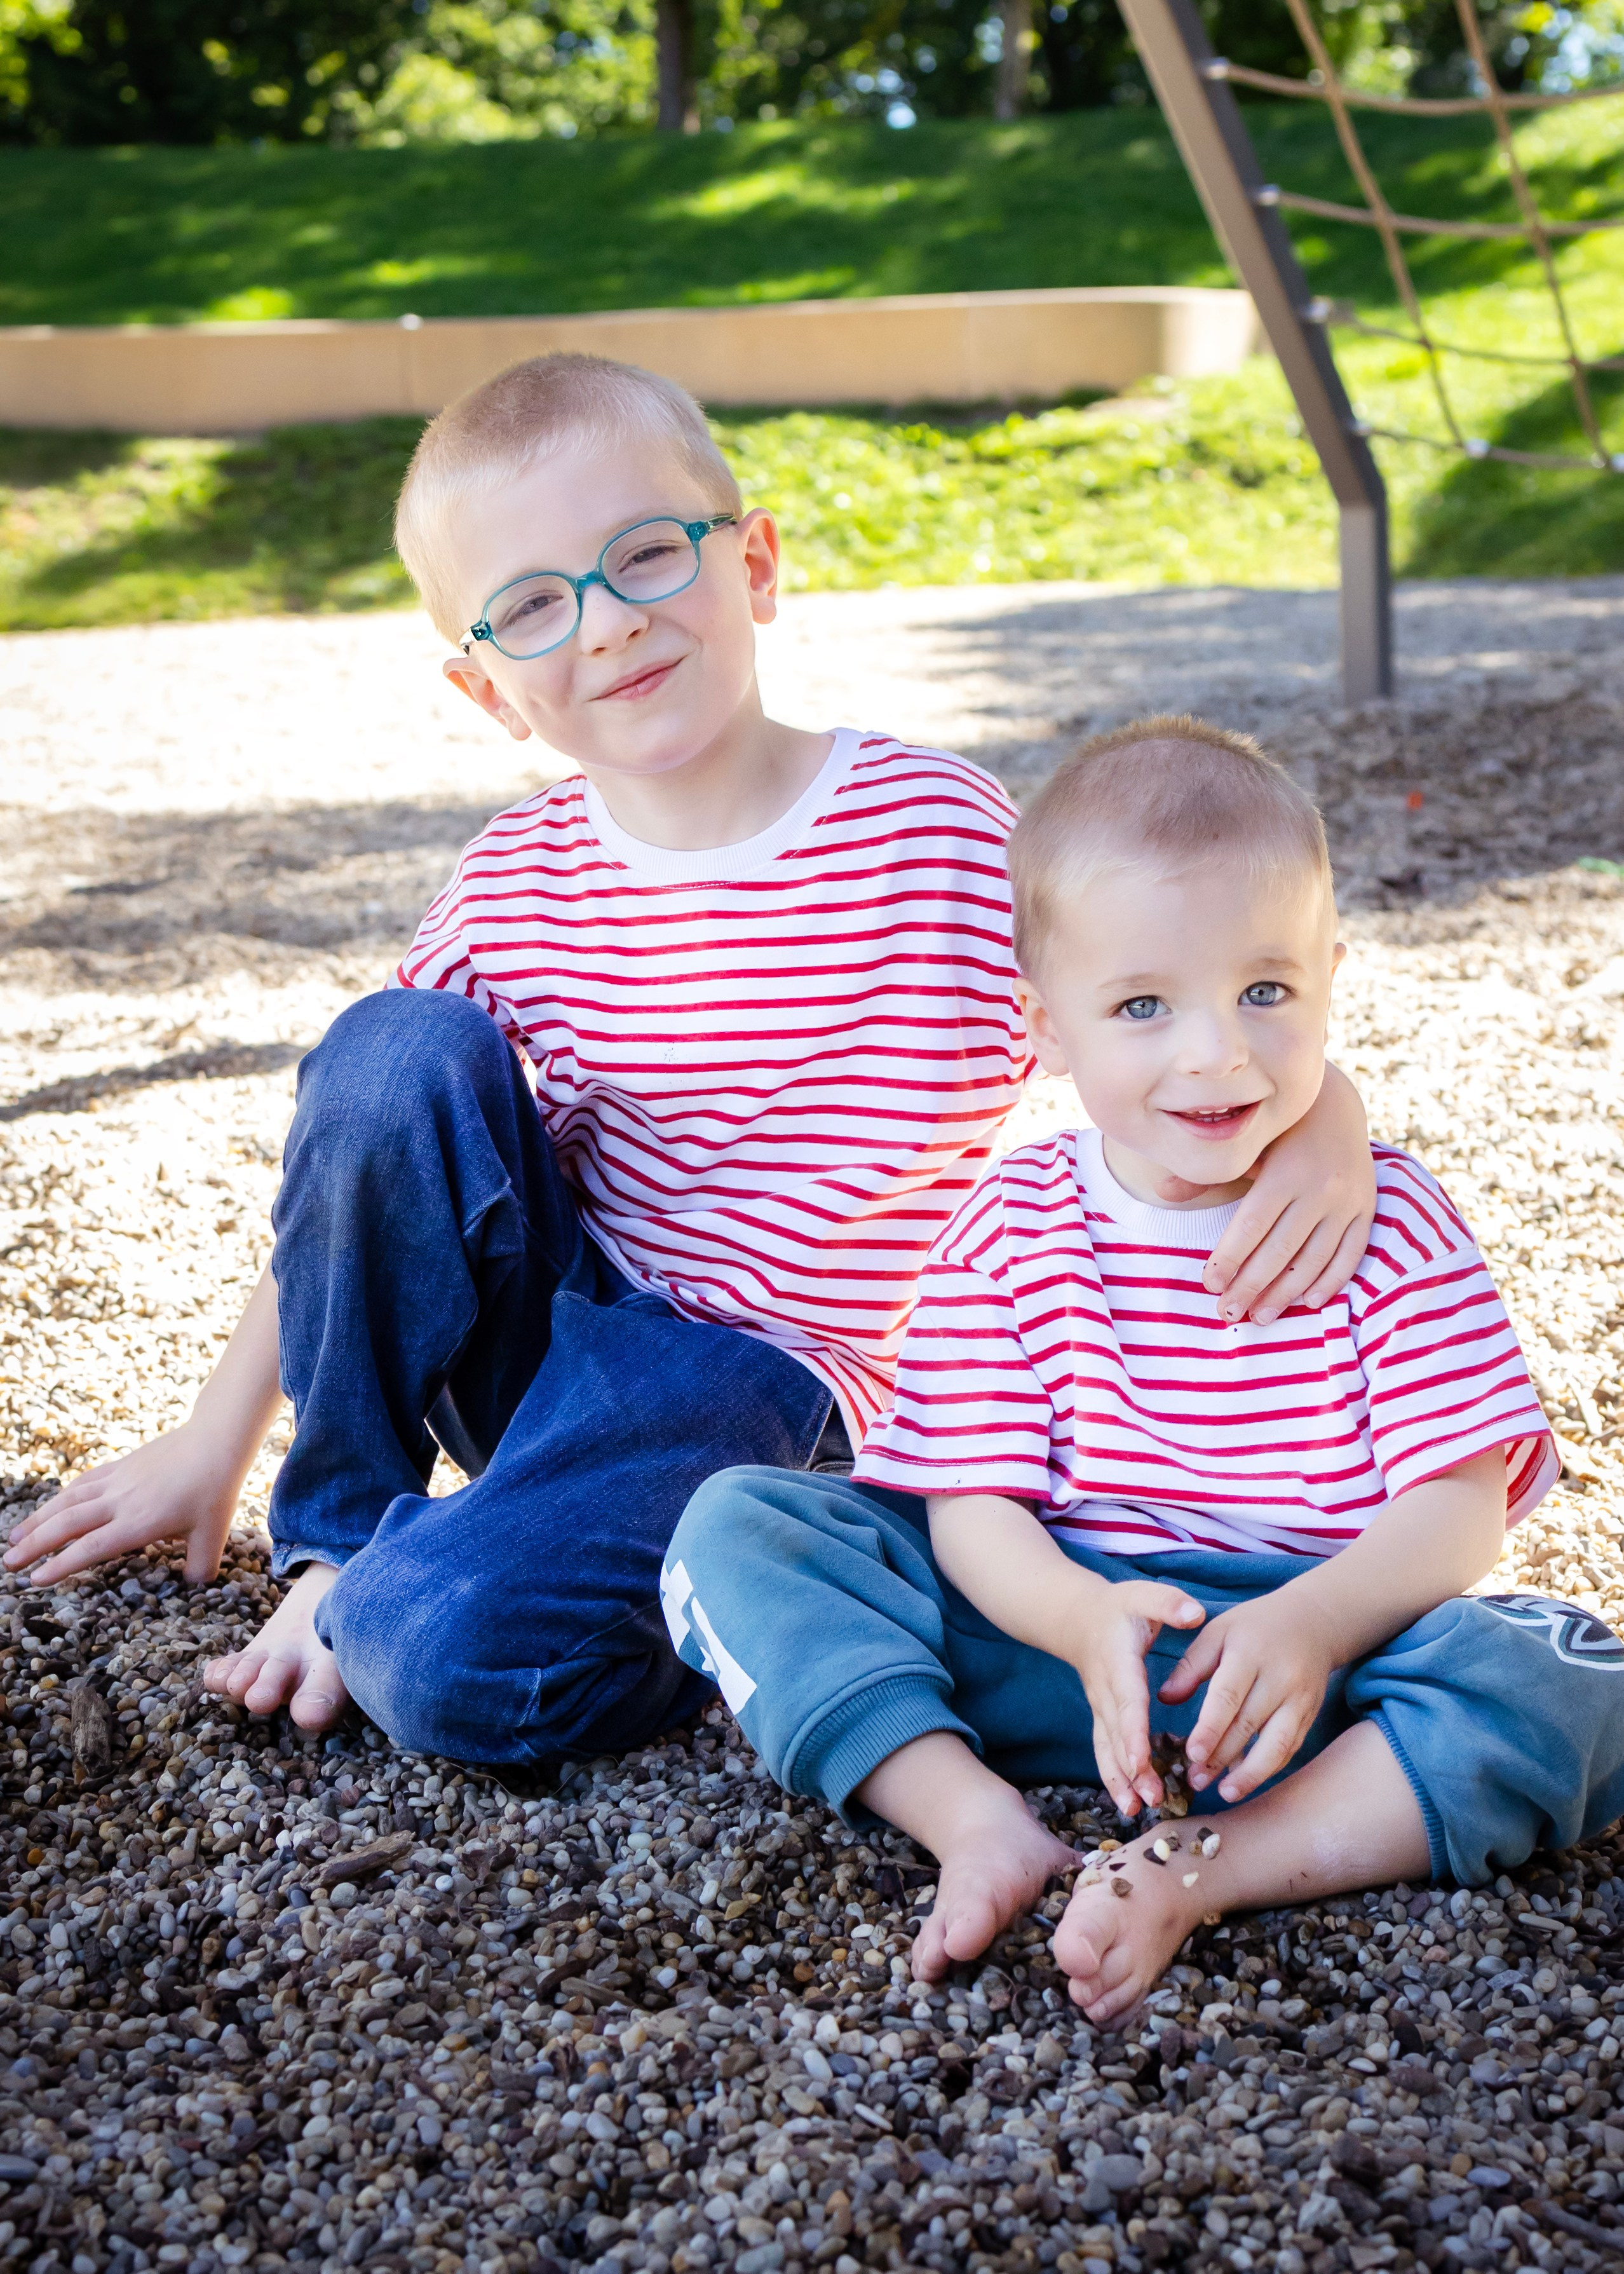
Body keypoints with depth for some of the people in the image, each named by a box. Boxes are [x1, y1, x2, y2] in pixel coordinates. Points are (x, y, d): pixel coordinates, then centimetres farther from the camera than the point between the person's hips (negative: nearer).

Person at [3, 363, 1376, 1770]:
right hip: (550, 1330, 5)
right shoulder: (515, 887, -1)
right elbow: (356, 1159, 9)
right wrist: (216, 1442, 11)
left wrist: (1323, 1120, -31)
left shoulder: (939, 838, -12)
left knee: (447, 1657, -31)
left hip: (768, 1379, -4)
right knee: (395, 1051, -22)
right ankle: (341, 1537, -5)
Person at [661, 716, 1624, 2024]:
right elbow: (972, 1502, -6)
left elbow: (1461, 1502, -9)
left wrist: (1317, 1621, -30)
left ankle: (1193, 1871, -36)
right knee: (735, 1524, -13)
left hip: (1327, 1635, -1)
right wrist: (1090, 1622, -29)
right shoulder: (1011, 1231, -1)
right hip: (1057, 1625, 1)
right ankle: (981, 1824, -29)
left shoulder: (1388, 1222, -3)